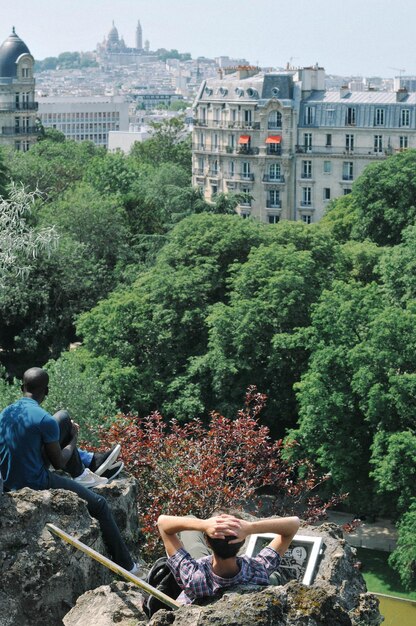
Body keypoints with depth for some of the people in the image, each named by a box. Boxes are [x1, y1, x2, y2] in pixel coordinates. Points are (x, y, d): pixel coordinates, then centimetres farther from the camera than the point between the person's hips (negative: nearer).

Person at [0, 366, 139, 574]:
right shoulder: (45, 420, -21)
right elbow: (59, 463, -12)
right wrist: (74, 439, 7)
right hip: (37, 485, -7)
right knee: (99, 505, 10)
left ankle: (80, 473, 31)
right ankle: (125, 564, 14)